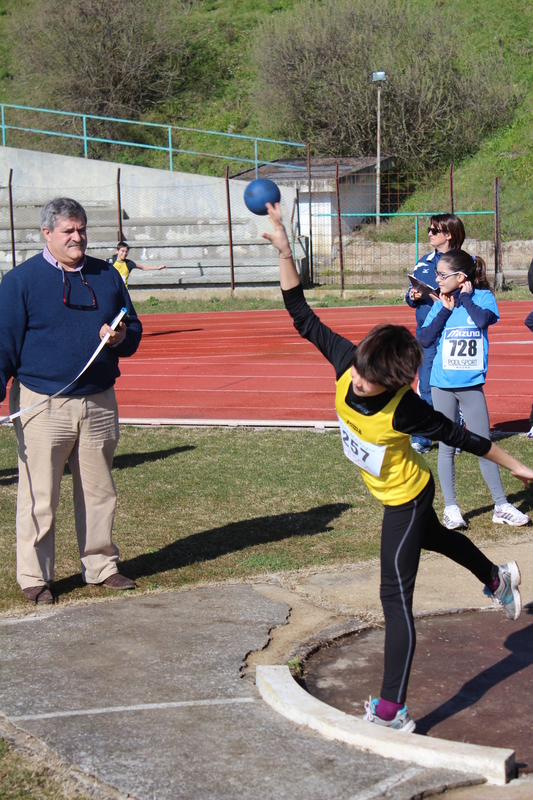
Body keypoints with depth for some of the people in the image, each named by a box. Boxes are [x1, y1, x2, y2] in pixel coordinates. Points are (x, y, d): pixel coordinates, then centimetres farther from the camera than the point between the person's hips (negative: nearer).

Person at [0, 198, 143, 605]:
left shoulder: (107, 276, 11)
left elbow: (134, 329, 17)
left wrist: (121, 337, -6)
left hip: (99, 403, 4)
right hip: (43, 406, -4)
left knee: (99, 491, 12)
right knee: (40, 498, 0)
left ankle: (101, 566, 25)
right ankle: (35, 576, 12)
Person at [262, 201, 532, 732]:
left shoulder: (403, 409, -36)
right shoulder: (347, 362, -23)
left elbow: (457, 435, -23)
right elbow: (303, 318, -17)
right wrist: (283, 251, -24)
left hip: (406, 498, -8)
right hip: (397, 493, 8)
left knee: (395, 597, -9)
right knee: (432, 537, 35)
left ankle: (392, 712, -6)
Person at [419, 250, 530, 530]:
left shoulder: (483, 297, -4)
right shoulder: (441, 304, 1)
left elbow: (483, 320, -25)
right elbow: (424, 340, -8)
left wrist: (465, 297, -12)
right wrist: (446, 310, -10)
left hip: (471, 385, -2)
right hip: (442, 384, 2)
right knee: (446, 447, 6)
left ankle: (501, 506, 14)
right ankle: (450, 508, 15)